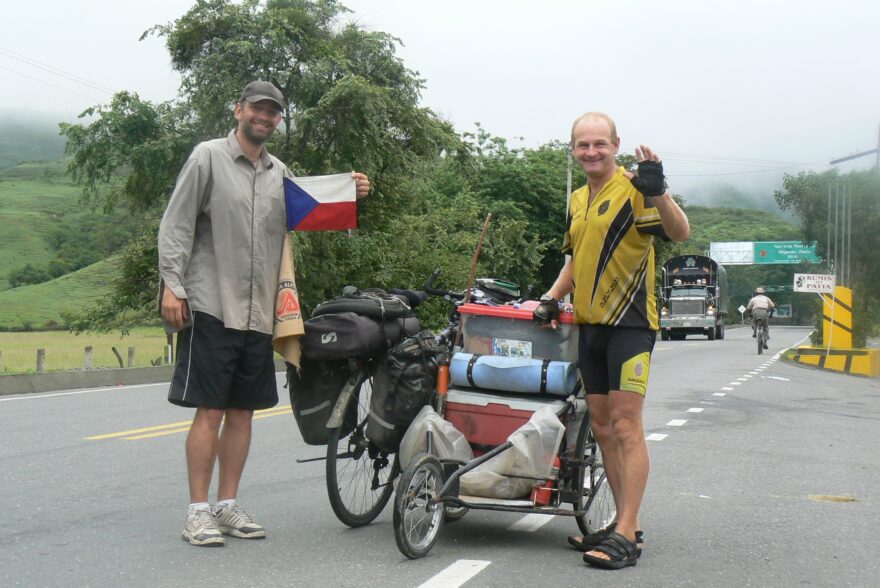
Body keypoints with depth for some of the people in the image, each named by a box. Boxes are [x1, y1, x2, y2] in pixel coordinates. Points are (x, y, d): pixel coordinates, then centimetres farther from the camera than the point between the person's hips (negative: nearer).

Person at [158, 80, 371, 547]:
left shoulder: (280, 173, 15)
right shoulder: (208, 157, 0)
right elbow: (176, 225, -3)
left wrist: (349, 195, 5)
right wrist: (172, 285, -11)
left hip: (259, 312, 6)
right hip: (211, 306, -6)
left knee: (242, 411, 9)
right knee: (210, 410, -6)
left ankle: (228, 505, 19)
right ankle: (198, 511, 1)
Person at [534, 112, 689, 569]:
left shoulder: (633, 190, -9)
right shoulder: (577, 200, 16)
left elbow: (680, 233, -23)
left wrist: (657, 192, -39)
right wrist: (551, 299, 15)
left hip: (630, 324, -9)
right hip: (589, 325, 9)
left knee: (626, 425, -10)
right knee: (602, 427, 12)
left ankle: (627, 535, -8)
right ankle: (624, 523, 21)